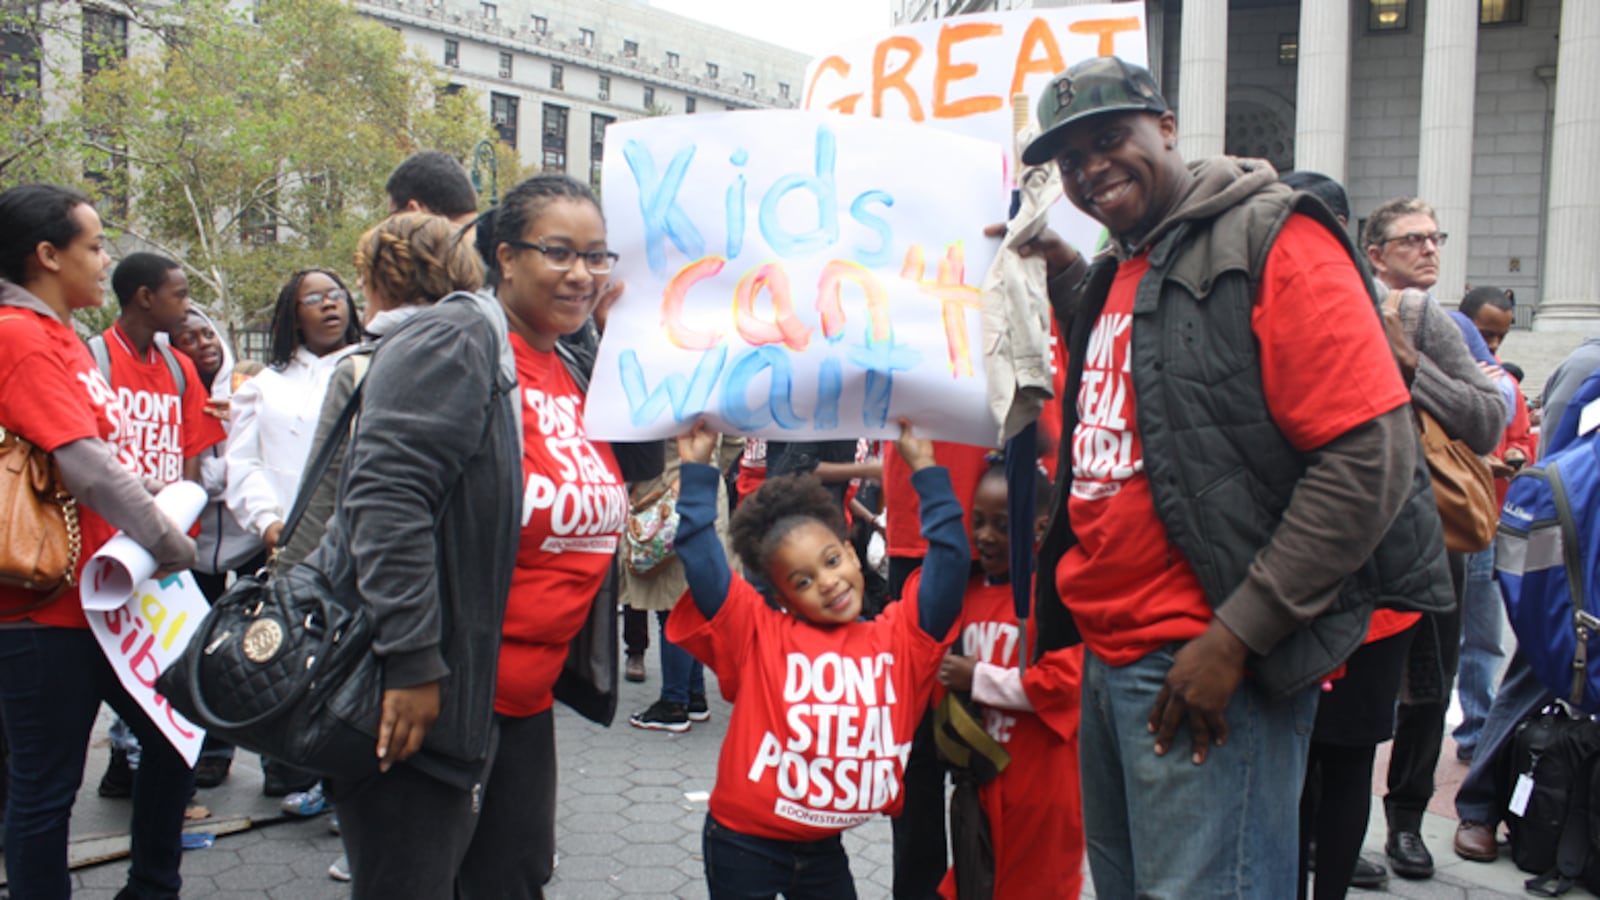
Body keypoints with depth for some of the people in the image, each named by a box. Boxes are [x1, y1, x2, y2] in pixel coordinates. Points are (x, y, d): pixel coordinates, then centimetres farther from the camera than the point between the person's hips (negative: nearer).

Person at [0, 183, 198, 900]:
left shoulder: (58, 336, 13)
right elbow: (86, 465, -22)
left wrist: (161, 536, 6)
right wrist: (174, 550, -14)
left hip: (103, 595, 9)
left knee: (175, 735, 15)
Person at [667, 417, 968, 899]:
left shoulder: (899, 637, -2)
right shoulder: (758, 633, -11)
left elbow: (949, 559, -6)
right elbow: (702, 562, -19)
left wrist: (924, 467, -9)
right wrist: (696, 472, -19)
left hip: (823, 848, 3)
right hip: (744, 844, -3)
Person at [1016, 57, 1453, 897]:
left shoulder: (1272, 242, -10)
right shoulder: (1114, 276, 16)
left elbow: (1371, 456, -18)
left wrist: (1238, 636, -19)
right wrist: (1065, 276, 18)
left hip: (1211, 668, -8)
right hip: (1111, 660, 9)